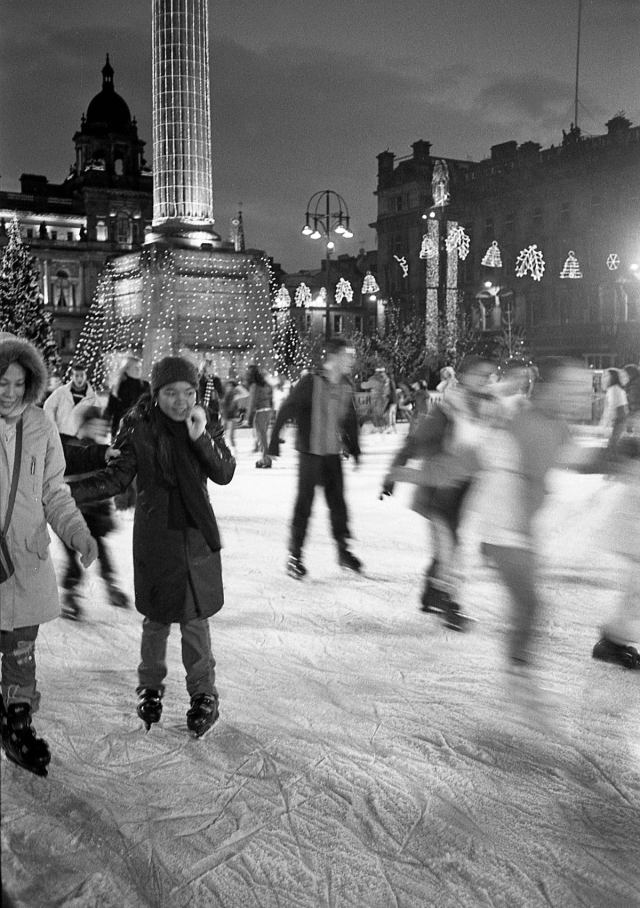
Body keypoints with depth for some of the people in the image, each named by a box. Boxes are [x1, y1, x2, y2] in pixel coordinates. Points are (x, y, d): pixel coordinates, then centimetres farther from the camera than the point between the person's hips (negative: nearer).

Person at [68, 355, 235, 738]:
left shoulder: (205, 425, -2)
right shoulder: (139, 428, -6)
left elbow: (225, 474, -11)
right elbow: (118, 477, -2)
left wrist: (201, 438, -23)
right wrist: (67, 491, -12)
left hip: (197, 534, 0)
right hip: (155, 534, 0)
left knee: (195, 616, 4)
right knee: (157, 617, 11)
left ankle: (203, 692, 21)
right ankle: (151, 686, 34)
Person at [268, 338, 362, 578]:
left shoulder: (346, 387, 4)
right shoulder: (310, 382, -15)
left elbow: (350, 421, 16)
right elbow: (286, 411, -12)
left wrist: (354, 449, 17)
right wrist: (274, 440, -12)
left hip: (334, 455, 5)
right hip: (310, 453, -5)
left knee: (338, 502, 9)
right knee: (304, 504, 0)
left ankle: (343, 551, 20)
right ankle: (294, 556, 11)